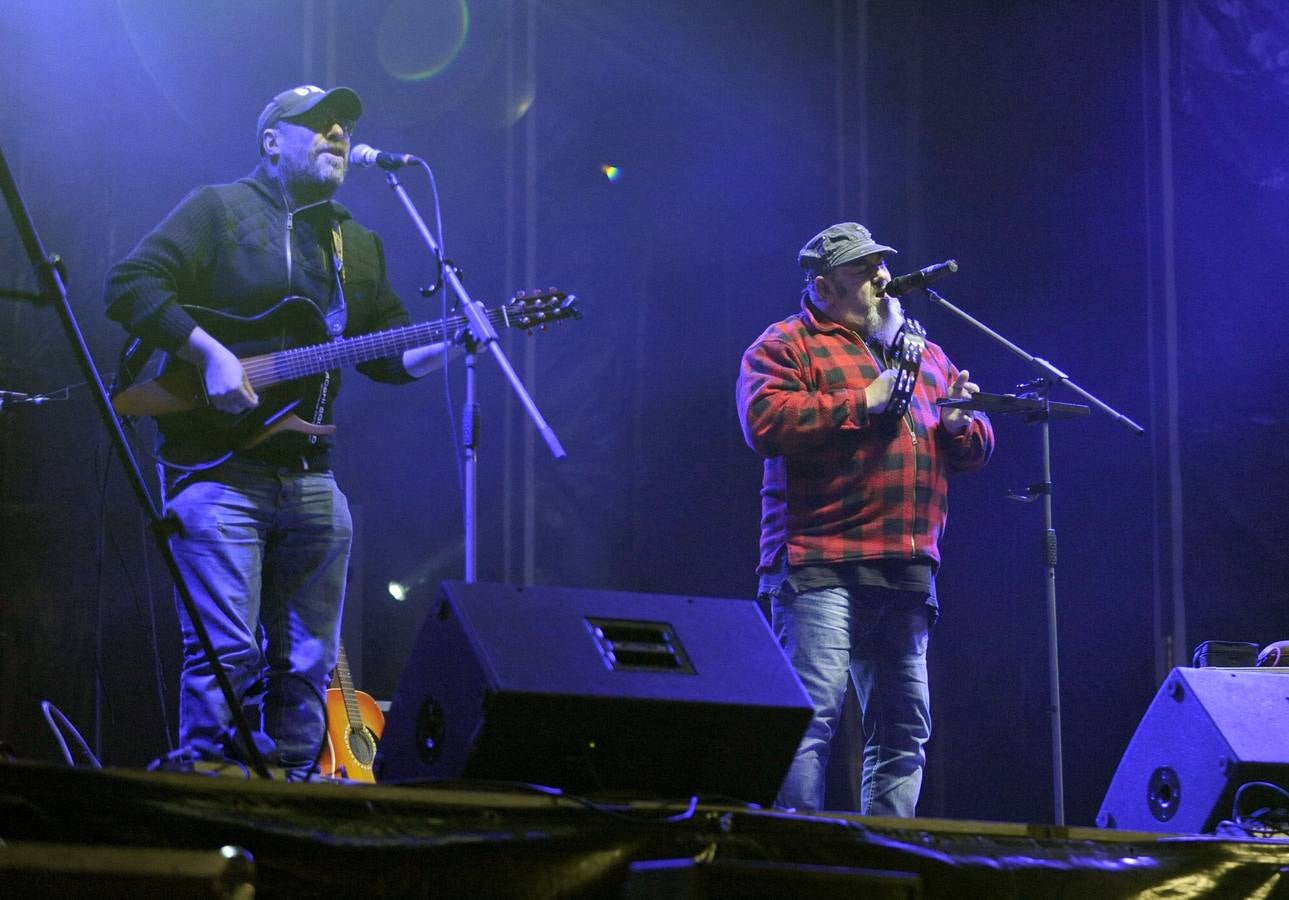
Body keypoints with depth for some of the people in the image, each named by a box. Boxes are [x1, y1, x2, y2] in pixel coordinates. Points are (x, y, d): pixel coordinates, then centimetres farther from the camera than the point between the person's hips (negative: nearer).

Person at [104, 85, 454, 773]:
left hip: (309, 477, 7)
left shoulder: (359, 246, 21)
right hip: (219, 466, -7)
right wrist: (210, 353, -18)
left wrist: (450, 346, -4)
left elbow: (392, 352, 18)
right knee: (225, 651, -13)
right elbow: (128, 285, -9)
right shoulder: (219, 210, 1)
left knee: (307, 662, 7)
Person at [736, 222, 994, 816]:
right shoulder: (786, 345, 3)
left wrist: (961, 423, 2)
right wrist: (863, 402, -12)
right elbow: (766, 421, -15)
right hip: (821, 564, -7)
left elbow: (976, 450, 26)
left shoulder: (924, 355, 24)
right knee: (812, 712, -16)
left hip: (907, 571, 7)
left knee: (905, 728, 7)